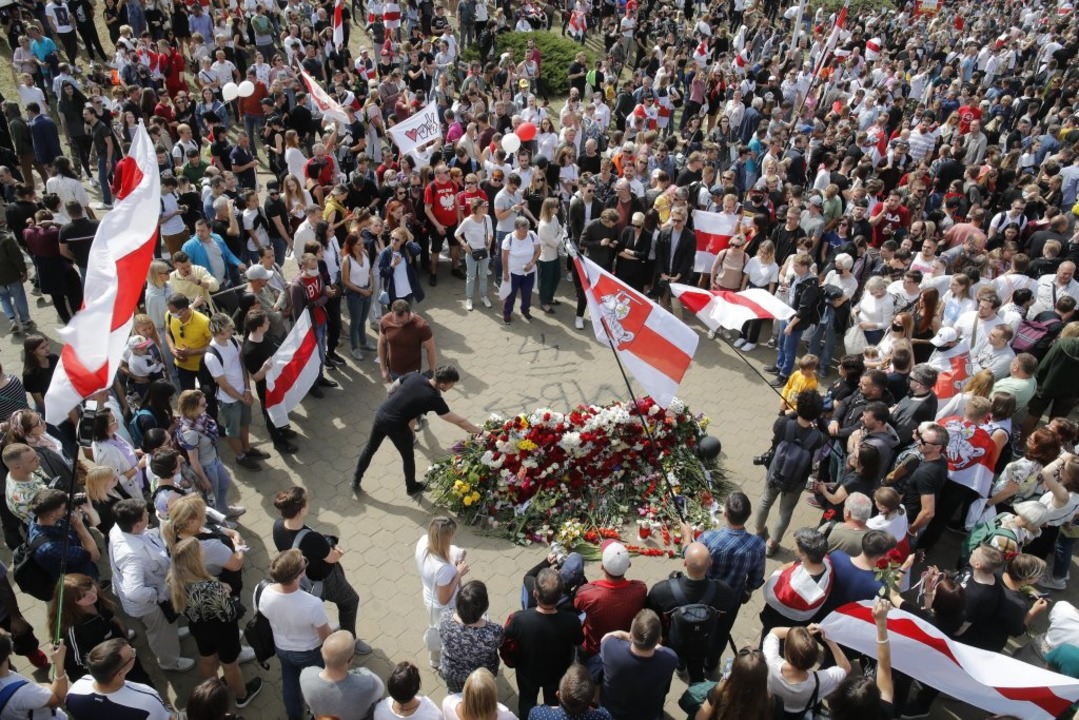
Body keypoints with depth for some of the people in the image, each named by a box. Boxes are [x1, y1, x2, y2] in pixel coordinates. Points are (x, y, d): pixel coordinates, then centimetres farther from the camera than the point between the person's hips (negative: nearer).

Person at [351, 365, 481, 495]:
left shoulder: (414, 376, -5)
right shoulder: (434, 399, -18)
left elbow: (394, 388, 11)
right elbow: (458, 421, -13)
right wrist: (479, 430, -4)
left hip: (381, 415, 5)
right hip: (396, 426, -5)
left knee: (370, 449, 26)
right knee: (408, 457, 21)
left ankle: (356, 479, 43)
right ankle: (411, 487, 42)